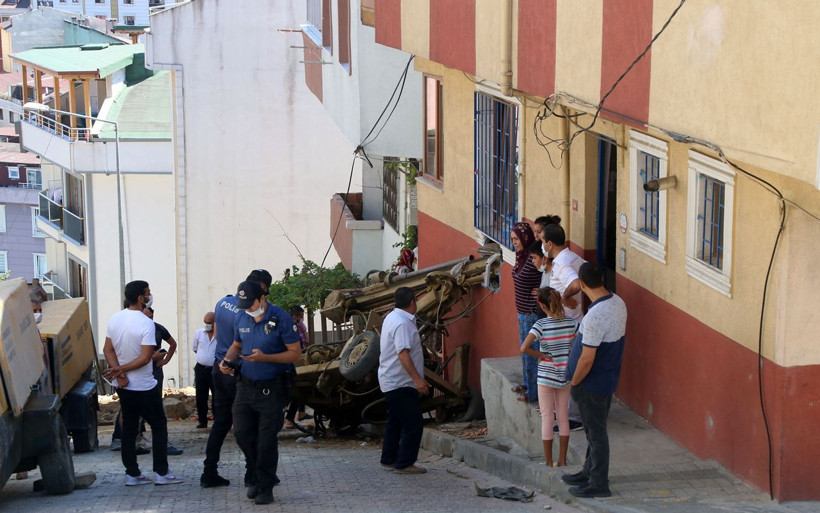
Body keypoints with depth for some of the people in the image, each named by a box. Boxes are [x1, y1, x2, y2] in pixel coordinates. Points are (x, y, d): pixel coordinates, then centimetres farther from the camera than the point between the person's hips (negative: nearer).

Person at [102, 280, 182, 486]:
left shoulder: (114, 319, 1)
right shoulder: (146, 323, -19)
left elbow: (108, 350, 0)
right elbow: (145, 358, -22)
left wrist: (119, 372, -9)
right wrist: (121, 369, -15)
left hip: (124, 386, 6)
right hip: (145, 387, -6)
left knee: (128, 428, 11)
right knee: (159, 426, 6)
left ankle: (132, 474, 12)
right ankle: (161, 473, 5)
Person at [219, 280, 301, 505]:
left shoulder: (281, 319, -13)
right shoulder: (241, 320, 4)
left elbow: (295, 353, -12)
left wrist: (265, 357, -24)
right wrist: (227, 360, -2)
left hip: (272, 389, -5)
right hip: (246, 385, 5)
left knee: (266, 439, -1)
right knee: (242, 433, 5)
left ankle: (265, 487, 12)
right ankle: (258, 476, 27)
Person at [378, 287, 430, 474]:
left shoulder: (392, 318, 11)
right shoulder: (402, 323, -21)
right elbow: (403, 353, -30)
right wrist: (418, 379, -34)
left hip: (390, 381, 11)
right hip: (401, 383, -11)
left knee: (395, 421, 19)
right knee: (414, 424, -7)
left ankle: (389, 459, 27)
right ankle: (404, 464, -5)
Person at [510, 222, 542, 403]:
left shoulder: (534, 258, -21)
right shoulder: (521, 256, 7)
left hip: (532, 312, -10)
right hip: (523, 311, 10)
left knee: (531, 352, -1)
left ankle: (534, 393, 8)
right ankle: (528, 383, 37)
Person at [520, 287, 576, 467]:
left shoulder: (541, 325, -17)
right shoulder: (570, 323, -5)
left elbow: (524, 348, -27)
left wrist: (541, 355, -12)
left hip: (546, 377, -4)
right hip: (565, 377, 4)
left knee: (547, 419, 6)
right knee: (564, 418, 14)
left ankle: (549, 463, 12)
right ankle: (562, 461, 20)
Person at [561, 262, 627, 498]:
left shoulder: (595, 316, -30)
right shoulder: (618, 303, -2)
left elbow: (587, 359, -26)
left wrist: (574, 383, -11)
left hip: (592, 383, -9)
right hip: (608, 379, 9)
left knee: (596, 432, 3)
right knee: (595, 429, 22)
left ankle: (598, 484, 15)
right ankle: (589, 473, 37)